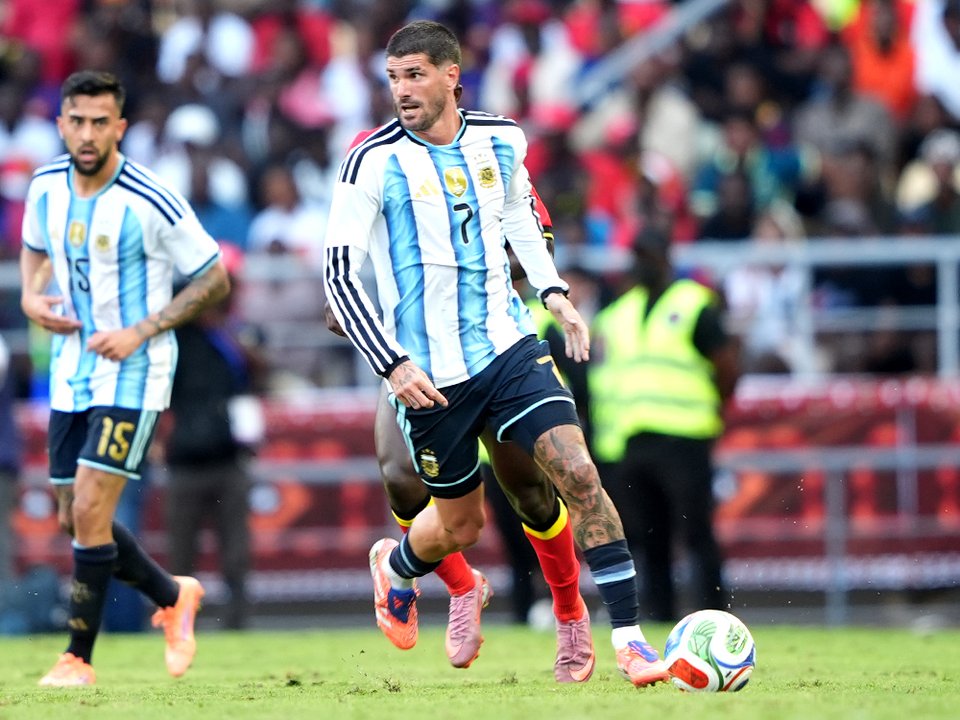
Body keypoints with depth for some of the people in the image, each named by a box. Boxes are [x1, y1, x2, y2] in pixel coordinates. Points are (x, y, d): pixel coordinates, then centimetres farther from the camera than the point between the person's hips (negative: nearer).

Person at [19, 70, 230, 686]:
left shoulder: (150, 203, -18)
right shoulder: (47, 188, -1)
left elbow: (214, 279, -10)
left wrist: (141, 331, -17)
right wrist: (31, 296, 0)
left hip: (133, 375, -7)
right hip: (72, 373, 7)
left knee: (89, 511, -14)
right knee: (76, 519, 10)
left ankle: (79, 658, -3)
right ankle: (174, 596, 33)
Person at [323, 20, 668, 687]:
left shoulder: (500, 140, 1)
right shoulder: (374, 161, -12)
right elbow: (339, 274, -12)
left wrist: (552, 290, 11)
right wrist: (392, 364, -20)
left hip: (509, 346, 3)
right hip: (428, 373, -3)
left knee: (579, 473, -15)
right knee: (460, 524, 9)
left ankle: (630, 640, -11)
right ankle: (394, 566, 45)